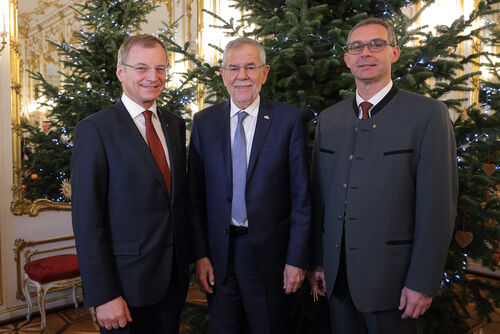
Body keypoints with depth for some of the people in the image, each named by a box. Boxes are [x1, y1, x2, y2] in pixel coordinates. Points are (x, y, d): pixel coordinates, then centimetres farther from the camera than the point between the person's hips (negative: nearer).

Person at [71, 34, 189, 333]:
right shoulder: (95, 130, -12)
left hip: (175, 275, 6)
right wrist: (103, 295, -16)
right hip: (127, 279, -5)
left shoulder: (176, 125, 6)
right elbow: (87, 219, -15)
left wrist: (189, 258, 9)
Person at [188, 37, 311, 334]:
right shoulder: (204, 122, 2)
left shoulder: (289, 118, -4)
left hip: (269, 253, -1)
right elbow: (195, 195, 3)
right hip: (218, 255, 2)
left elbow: (301, 194, -5)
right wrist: (200, 254, -1)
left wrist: (298, 259, -7)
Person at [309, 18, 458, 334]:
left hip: (391, 277, -4)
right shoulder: (328, 118, 6)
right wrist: (317, 260, 7)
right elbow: (319, 195, 7)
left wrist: (423, 283, -12)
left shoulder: (428, 114, -8)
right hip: (336, 273, 4)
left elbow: (438, 205, -11)